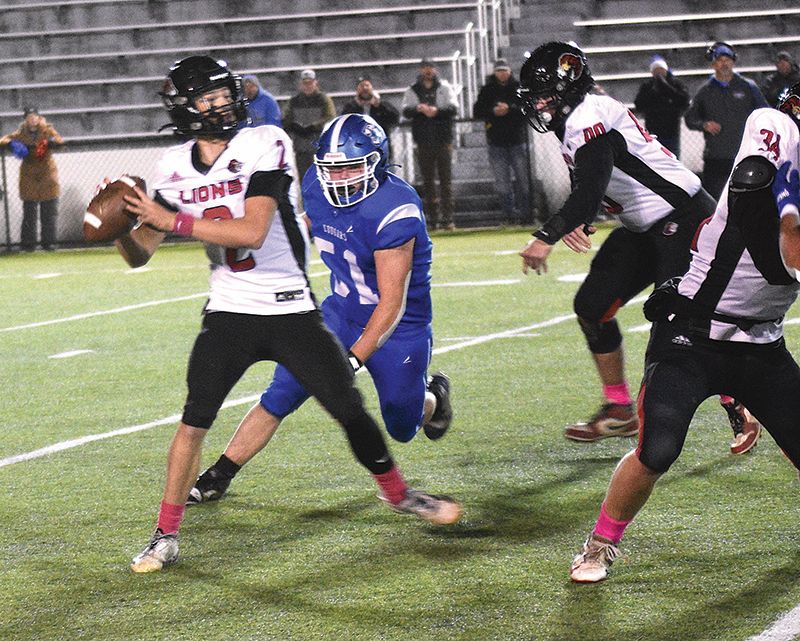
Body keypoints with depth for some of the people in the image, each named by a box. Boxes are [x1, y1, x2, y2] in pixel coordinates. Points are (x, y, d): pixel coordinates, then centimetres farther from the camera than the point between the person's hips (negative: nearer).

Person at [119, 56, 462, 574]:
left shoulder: (265, 146, -13)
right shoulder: (175, 169, 1)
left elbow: (252, 232, -24)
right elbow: (140, 255, 3)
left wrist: (172, 221, -25)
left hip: (292, 312, -2)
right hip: (229, 316, 2)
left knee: (351, 410, 3)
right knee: (195, 420, -9)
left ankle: (399, 495, 26)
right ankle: (166, 536, 0)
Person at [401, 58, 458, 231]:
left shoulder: (445, 87, 7)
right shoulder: (412, 91, 10)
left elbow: (453, 107, -5)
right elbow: (405, 111, -2)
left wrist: (437, 110, -22)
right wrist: (418, 109, -23)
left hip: (443, 139, -1)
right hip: (424, 142, 1)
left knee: (446, 180, -4)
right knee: (428, 180, 3)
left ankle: (447, 218, -4)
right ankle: (432, 219, 6)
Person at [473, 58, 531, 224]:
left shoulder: (519, 88, 3)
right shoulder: (487, 90, 7)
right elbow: (477, 112, 2)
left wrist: (510, 109, -20)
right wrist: (493, 111, -15)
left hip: (517, 140, -1)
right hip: (496, 142, 1)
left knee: (523, 179, 0)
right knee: (502, 182, 0)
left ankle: (524, 212, 7)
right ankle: (510, 214, 6)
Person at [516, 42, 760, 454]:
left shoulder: (587, 121, -20)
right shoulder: (575, 122, 11)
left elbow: (589, 192, -30)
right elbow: (588, 191, 20)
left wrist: (547, 238, -29)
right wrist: (576, 224, 1)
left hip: (683, 222, -11)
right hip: (647, 230, 11)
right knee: (592, 305, 7)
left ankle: (740, 416, 1)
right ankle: (619, 412, 16)